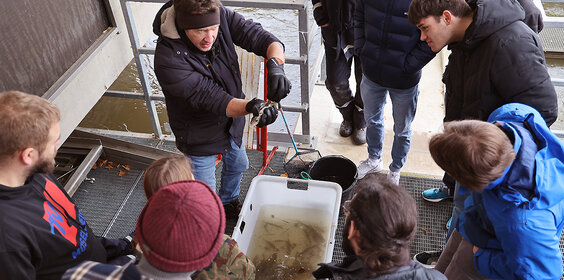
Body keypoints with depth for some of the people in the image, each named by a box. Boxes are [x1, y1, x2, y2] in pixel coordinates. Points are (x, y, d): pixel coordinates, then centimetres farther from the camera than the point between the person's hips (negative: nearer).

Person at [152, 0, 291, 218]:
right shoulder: (168, 60, -36)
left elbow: (259, 37, -22)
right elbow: (210, 98, -37)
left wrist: (276, 65, -44)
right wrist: (250, 107, -55)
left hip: (231, 122, 6)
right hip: (200, 136, -6)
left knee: (237, 165, 31)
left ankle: (229, 204, 63)